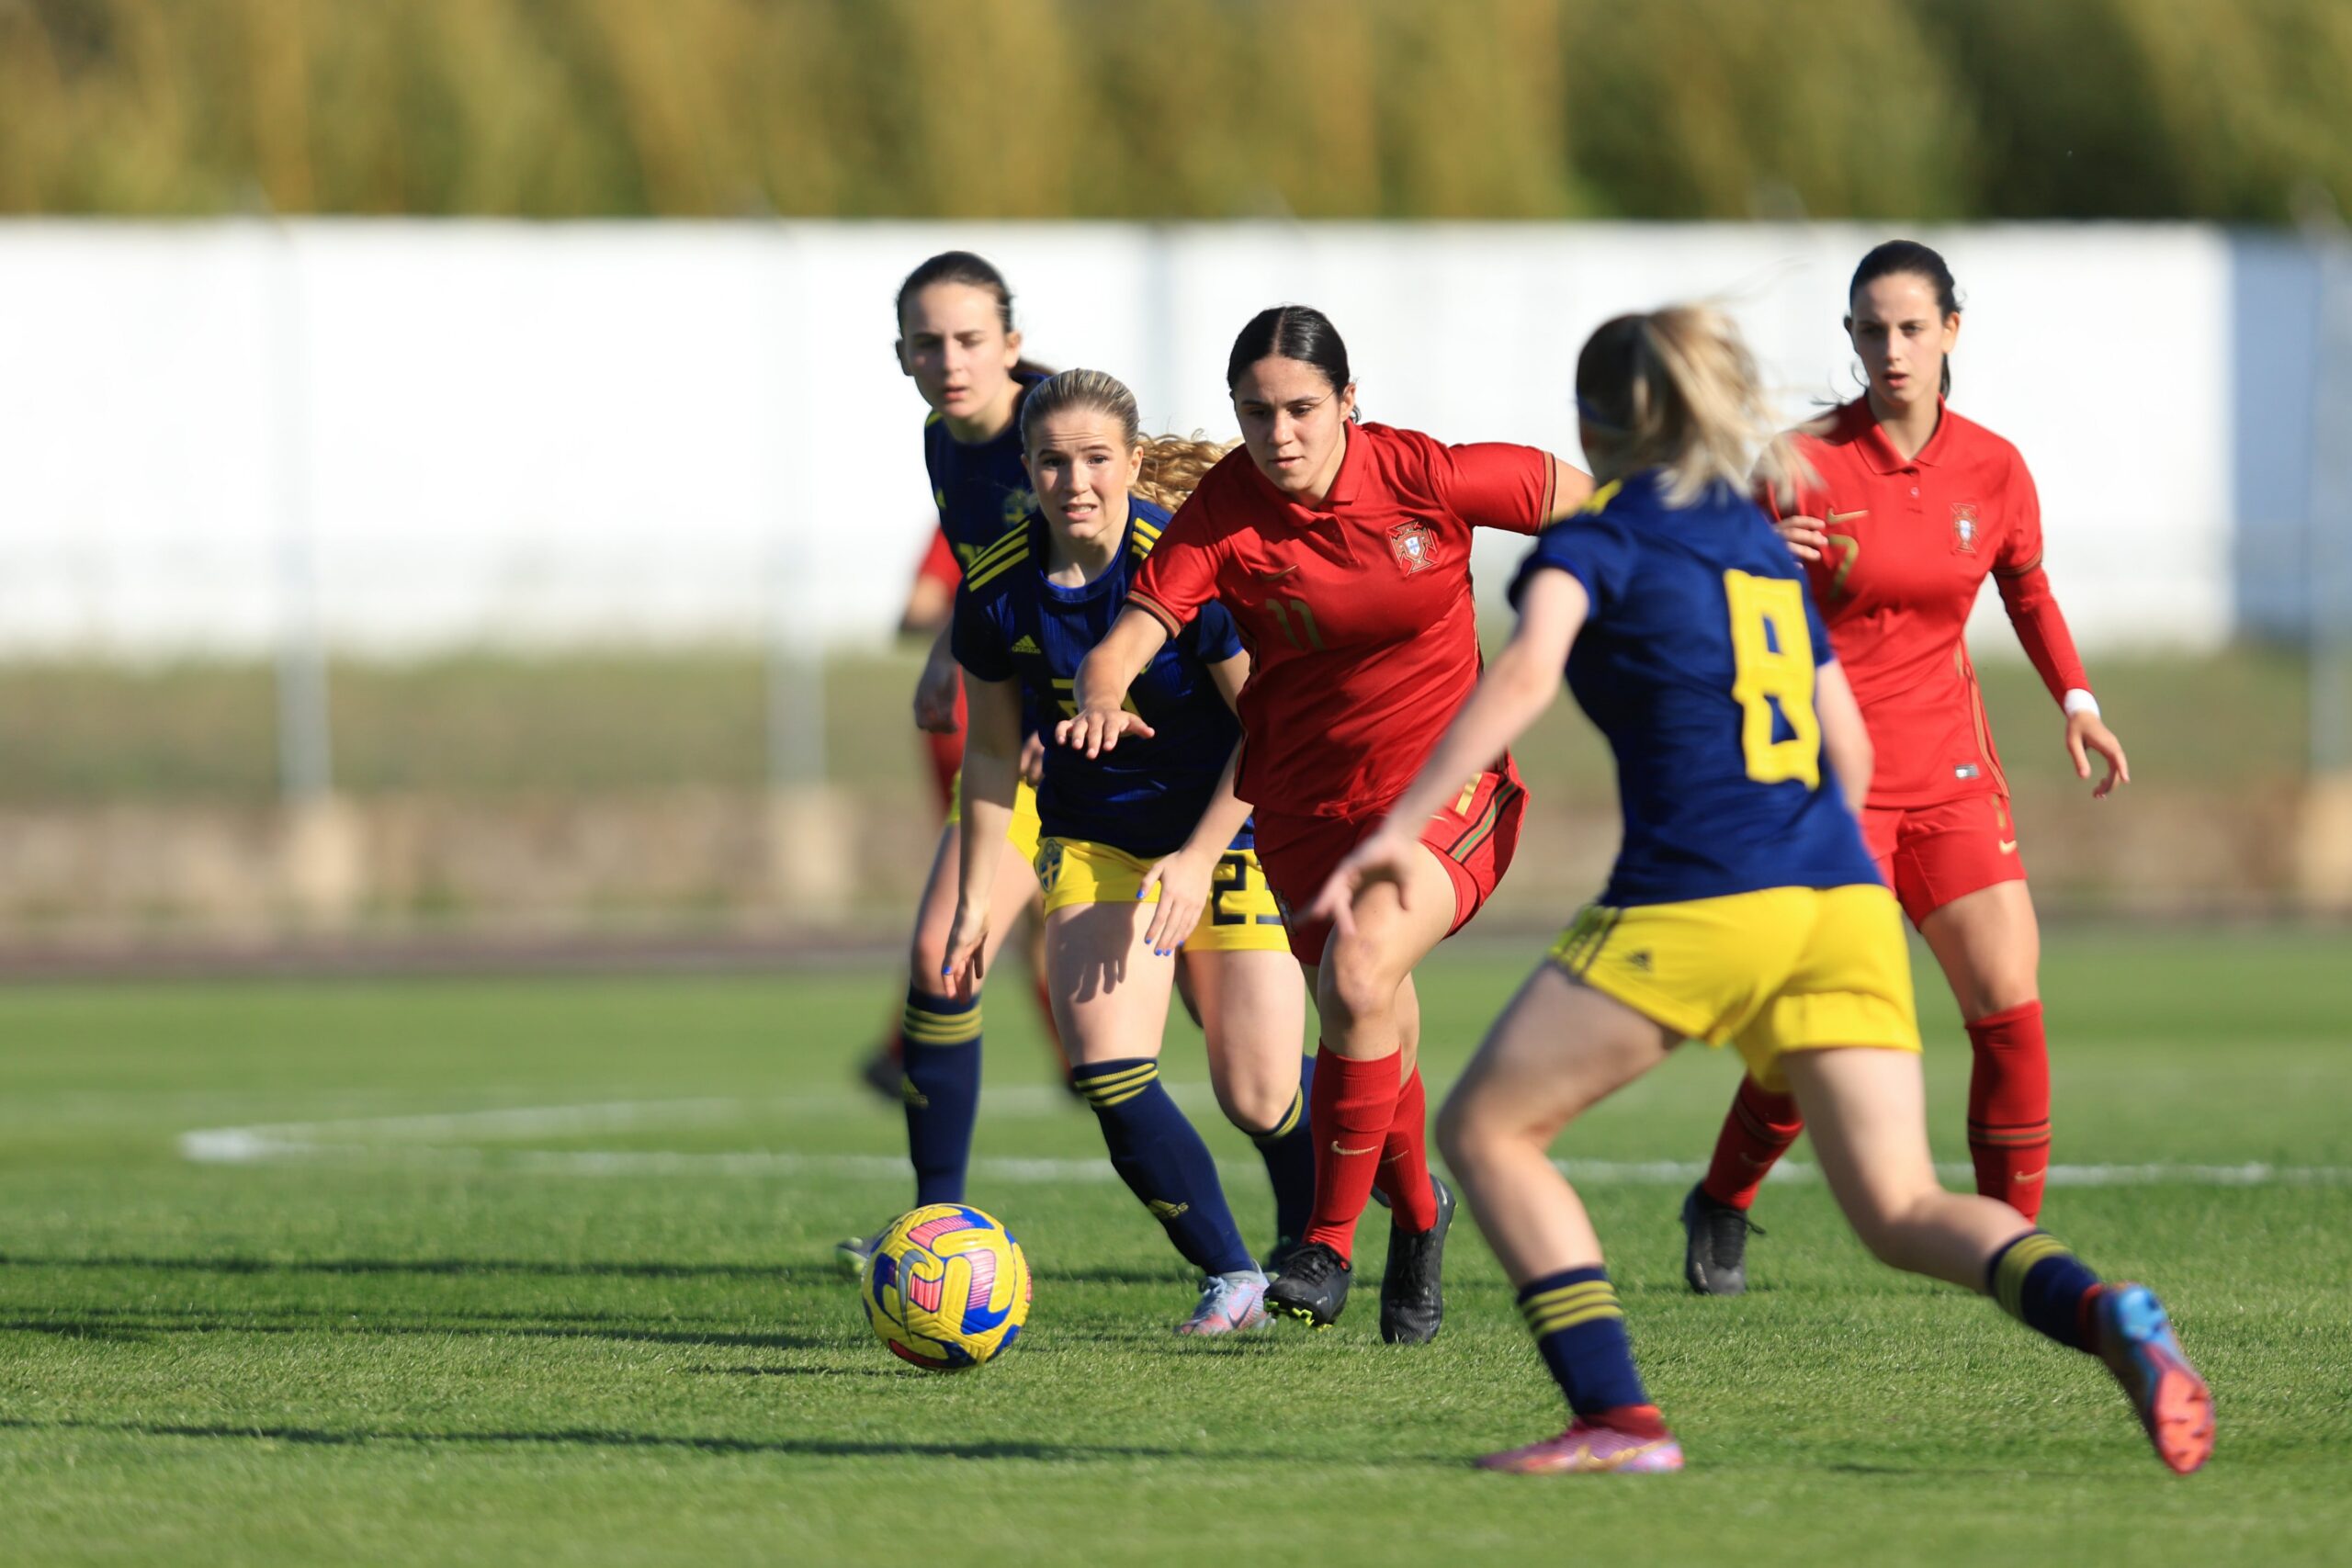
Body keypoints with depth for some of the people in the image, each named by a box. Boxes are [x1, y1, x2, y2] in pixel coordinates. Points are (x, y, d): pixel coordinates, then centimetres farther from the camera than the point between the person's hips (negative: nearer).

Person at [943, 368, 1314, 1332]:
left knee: (1258, 1099, -5)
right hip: (1095, 840, 3)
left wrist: (1199, 858, -23)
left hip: (1231, 828, -3)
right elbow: (993, 753, 4)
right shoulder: (997, 590, -10)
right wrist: (975, 902, 3)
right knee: (1105, 1071, -16)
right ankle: (1230, 1277, 3)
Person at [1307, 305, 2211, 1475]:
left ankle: (1617, 1419, -3)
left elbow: (1525, 675, -16)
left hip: (1696, 897, -6)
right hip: (1842, 895, 6)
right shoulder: (1760, 544, 23)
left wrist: (1399, 828, -23)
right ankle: (2103, 1313, -25)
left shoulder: (1596, 539, 4)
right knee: (1900, 1211, 3)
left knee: (1485, 1128, 9)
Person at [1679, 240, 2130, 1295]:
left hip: (1950, 772, 4)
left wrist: (2076, 701, 11)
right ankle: (1720, 1208, 13)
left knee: (2011, 1009, -7)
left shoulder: (1994, 470, 2)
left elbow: (2027, 589, 21)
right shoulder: (1802, 465, -9)